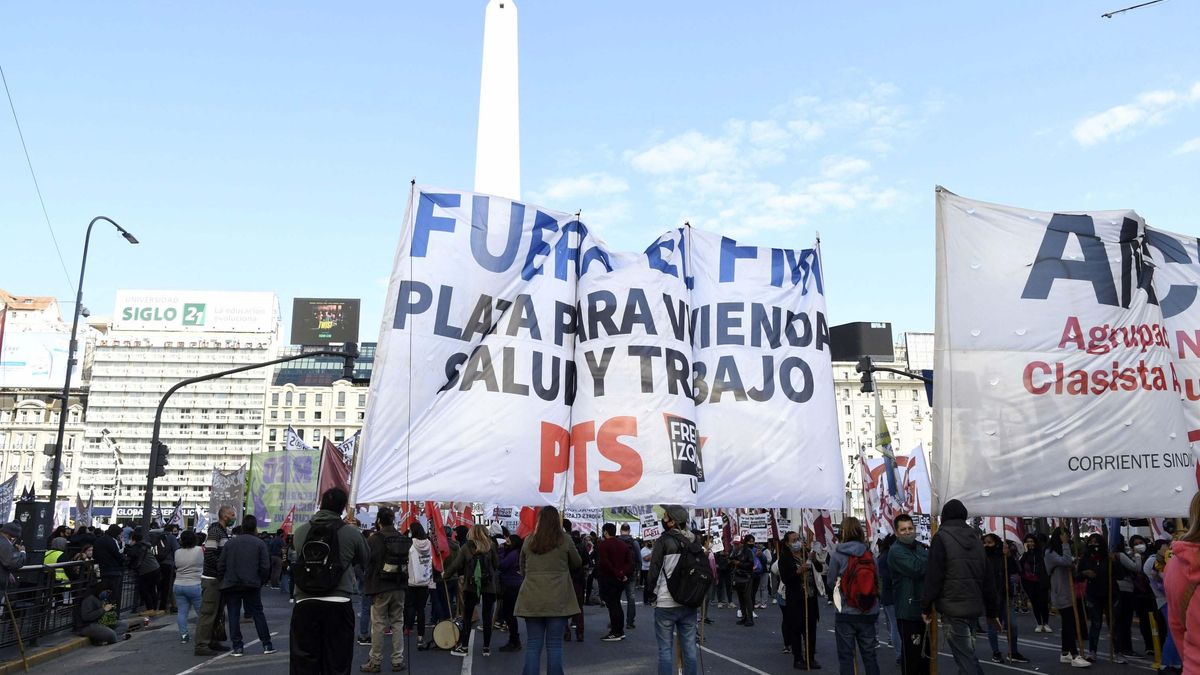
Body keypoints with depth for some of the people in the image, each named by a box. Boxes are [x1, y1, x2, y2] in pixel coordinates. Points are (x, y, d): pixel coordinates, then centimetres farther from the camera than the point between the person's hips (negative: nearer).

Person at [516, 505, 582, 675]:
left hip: (532, 600, 2)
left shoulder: (529, 541, 2)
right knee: (554, 645, 5)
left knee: (533, 645, 7)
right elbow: (577, 563, 10)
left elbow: (522, 569, 14)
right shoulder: (564, 540, -4)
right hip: (558, 600, -2)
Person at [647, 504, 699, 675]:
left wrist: (654, 589, 9)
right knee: (689, 648, 10)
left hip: (665, 603, -4)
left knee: (665, 649, 3)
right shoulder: (694, 541, 2)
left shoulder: (664, 541, -11)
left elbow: (653, 572, -9)